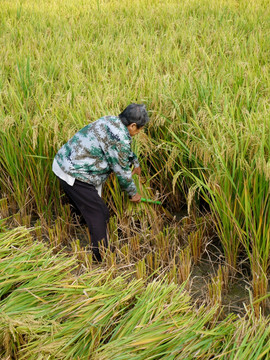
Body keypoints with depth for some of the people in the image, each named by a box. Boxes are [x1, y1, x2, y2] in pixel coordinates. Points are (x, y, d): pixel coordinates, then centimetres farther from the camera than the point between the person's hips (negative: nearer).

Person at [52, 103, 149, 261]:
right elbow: (122, 171, -10)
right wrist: (133, 193, 6)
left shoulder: (111, 120, 7)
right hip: (73, 175, -10)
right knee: (99, 214, -2)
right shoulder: (119, 138, -22)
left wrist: (136, 162, 39)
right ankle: (102, 257, 7)